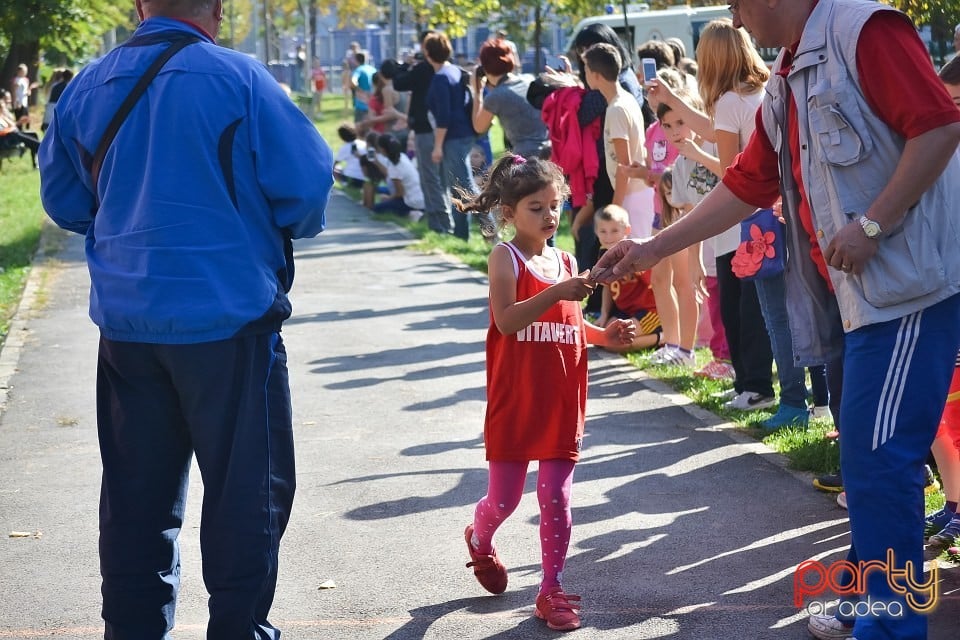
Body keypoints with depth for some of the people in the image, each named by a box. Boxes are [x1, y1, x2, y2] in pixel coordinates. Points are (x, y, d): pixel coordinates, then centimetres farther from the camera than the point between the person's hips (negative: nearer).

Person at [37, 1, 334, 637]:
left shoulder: (87, 86, 5)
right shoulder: (237, 78, -12)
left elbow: (64, 201, 13)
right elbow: (306, 183, -12)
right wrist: (287, 227, 9)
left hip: (125, 318, 5)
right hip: (227, 317, -5)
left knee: (138, 490, 15)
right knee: (248, 488, 6)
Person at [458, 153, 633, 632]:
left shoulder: (567, 262, 9)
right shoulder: (505, 258, -8)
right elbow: (506, 320, -22)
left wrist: (604, 336, 0)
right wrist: (557, 293, -32)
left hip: (562, 403, 4)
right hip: (515, 403, -4)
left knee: (557, 499, 5)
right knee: (505, 497, 7)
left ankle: (552, 590, 14)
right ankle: (480, 541, 39)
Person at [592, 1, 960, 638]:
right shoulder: (786, 84, 17)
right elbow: (745, 186, 21)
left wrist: (871, 225, -20)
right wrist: (653, 249, 20)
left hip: (909, 281, -9)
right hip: (856, 293, 9)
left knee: (877, 459, -7)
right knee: (866, 457, 14)